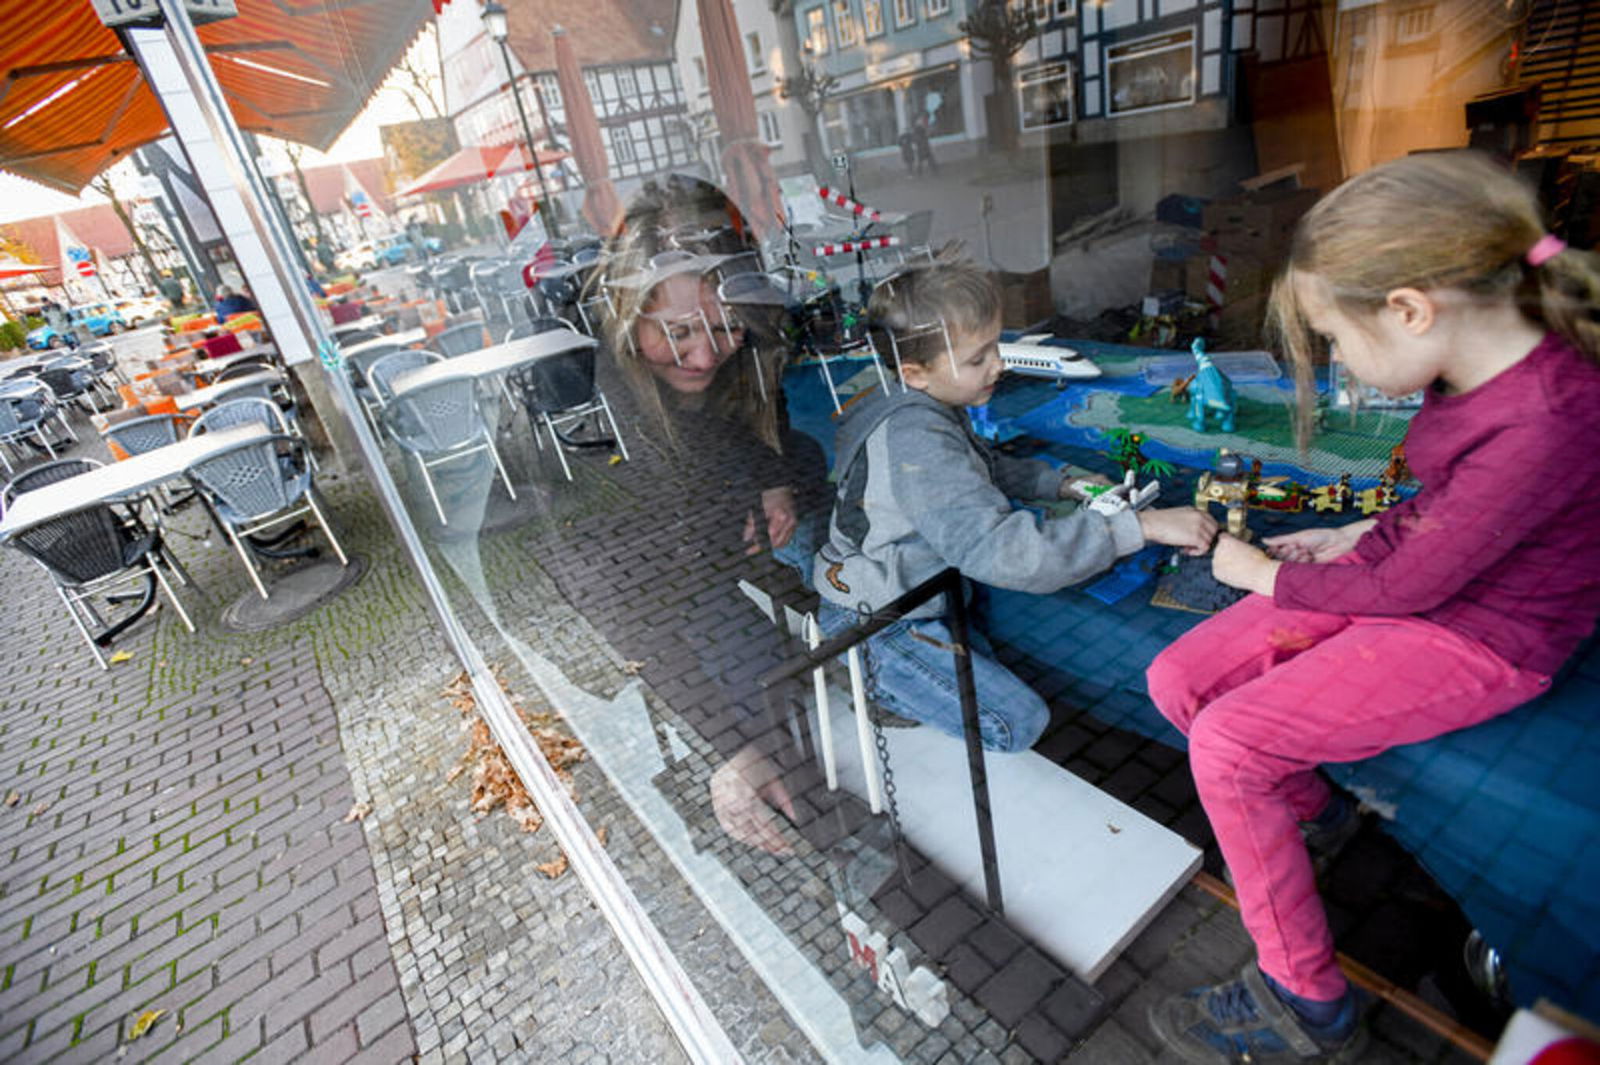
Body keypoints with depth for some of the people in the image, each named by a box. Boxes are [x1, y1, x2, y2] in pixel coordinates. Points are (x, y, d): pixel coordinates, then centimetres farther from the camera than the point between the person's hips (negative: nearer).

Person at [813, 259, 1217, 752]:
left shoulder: (928, 407, -1)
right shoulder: (917, 441, -33)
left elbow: (983, 468, 17)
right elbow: (998, 548, -42)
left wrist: (1064, 483, 1)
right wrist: (1142, 524, -37)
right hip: (874, 626, -9)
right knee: (1020, 722, -4)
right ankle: (873, 676, 3)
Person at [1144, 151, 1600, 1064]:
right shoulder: (1486, 362, -3)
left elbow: (1404, 588, -21)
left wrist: (1262, 574, -8)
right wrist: (1354, 538, 6)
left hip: (1476, 640, -8)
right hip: (1410, 579, 8)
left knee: (1227, 742, -19)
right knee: (1178, 680, -2)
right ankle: (1313, 815, 26)